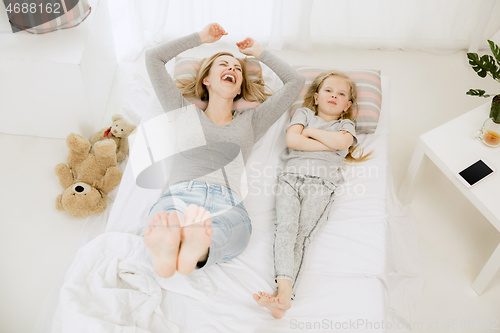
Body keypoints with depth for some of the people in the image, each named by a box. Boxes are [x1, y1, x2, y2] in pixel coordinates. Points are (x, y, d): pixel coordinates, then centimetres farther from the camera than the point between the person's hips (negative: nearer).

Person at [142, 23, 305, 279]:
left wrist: (259, 52, 45)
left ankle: (197, 249, -69)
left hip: (228, 205, 0)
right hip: (179, 196, 0)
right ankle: (165, 247, -69)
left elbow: (295, 80, 36)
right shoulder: (185, 113, 32)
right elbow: (153, 57, 34)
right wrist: (201, 37, 41)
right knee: (168, 218, -39)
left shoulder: (250, 121, 33)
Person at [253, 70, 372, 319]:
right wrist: (329, 143, 5)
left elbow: (341, 142, 2)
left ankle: (283, 297, -38)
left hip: (322, 181, -1)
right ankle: (284, 287, -41)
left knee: (302, 232, -22)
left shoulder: (345, 124, 28)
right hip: (291, 175, 1)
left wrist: (311, 132, 10)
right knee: (285, 226, -26)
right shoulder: (304, 113, 27)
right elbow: (292, 140, 6)